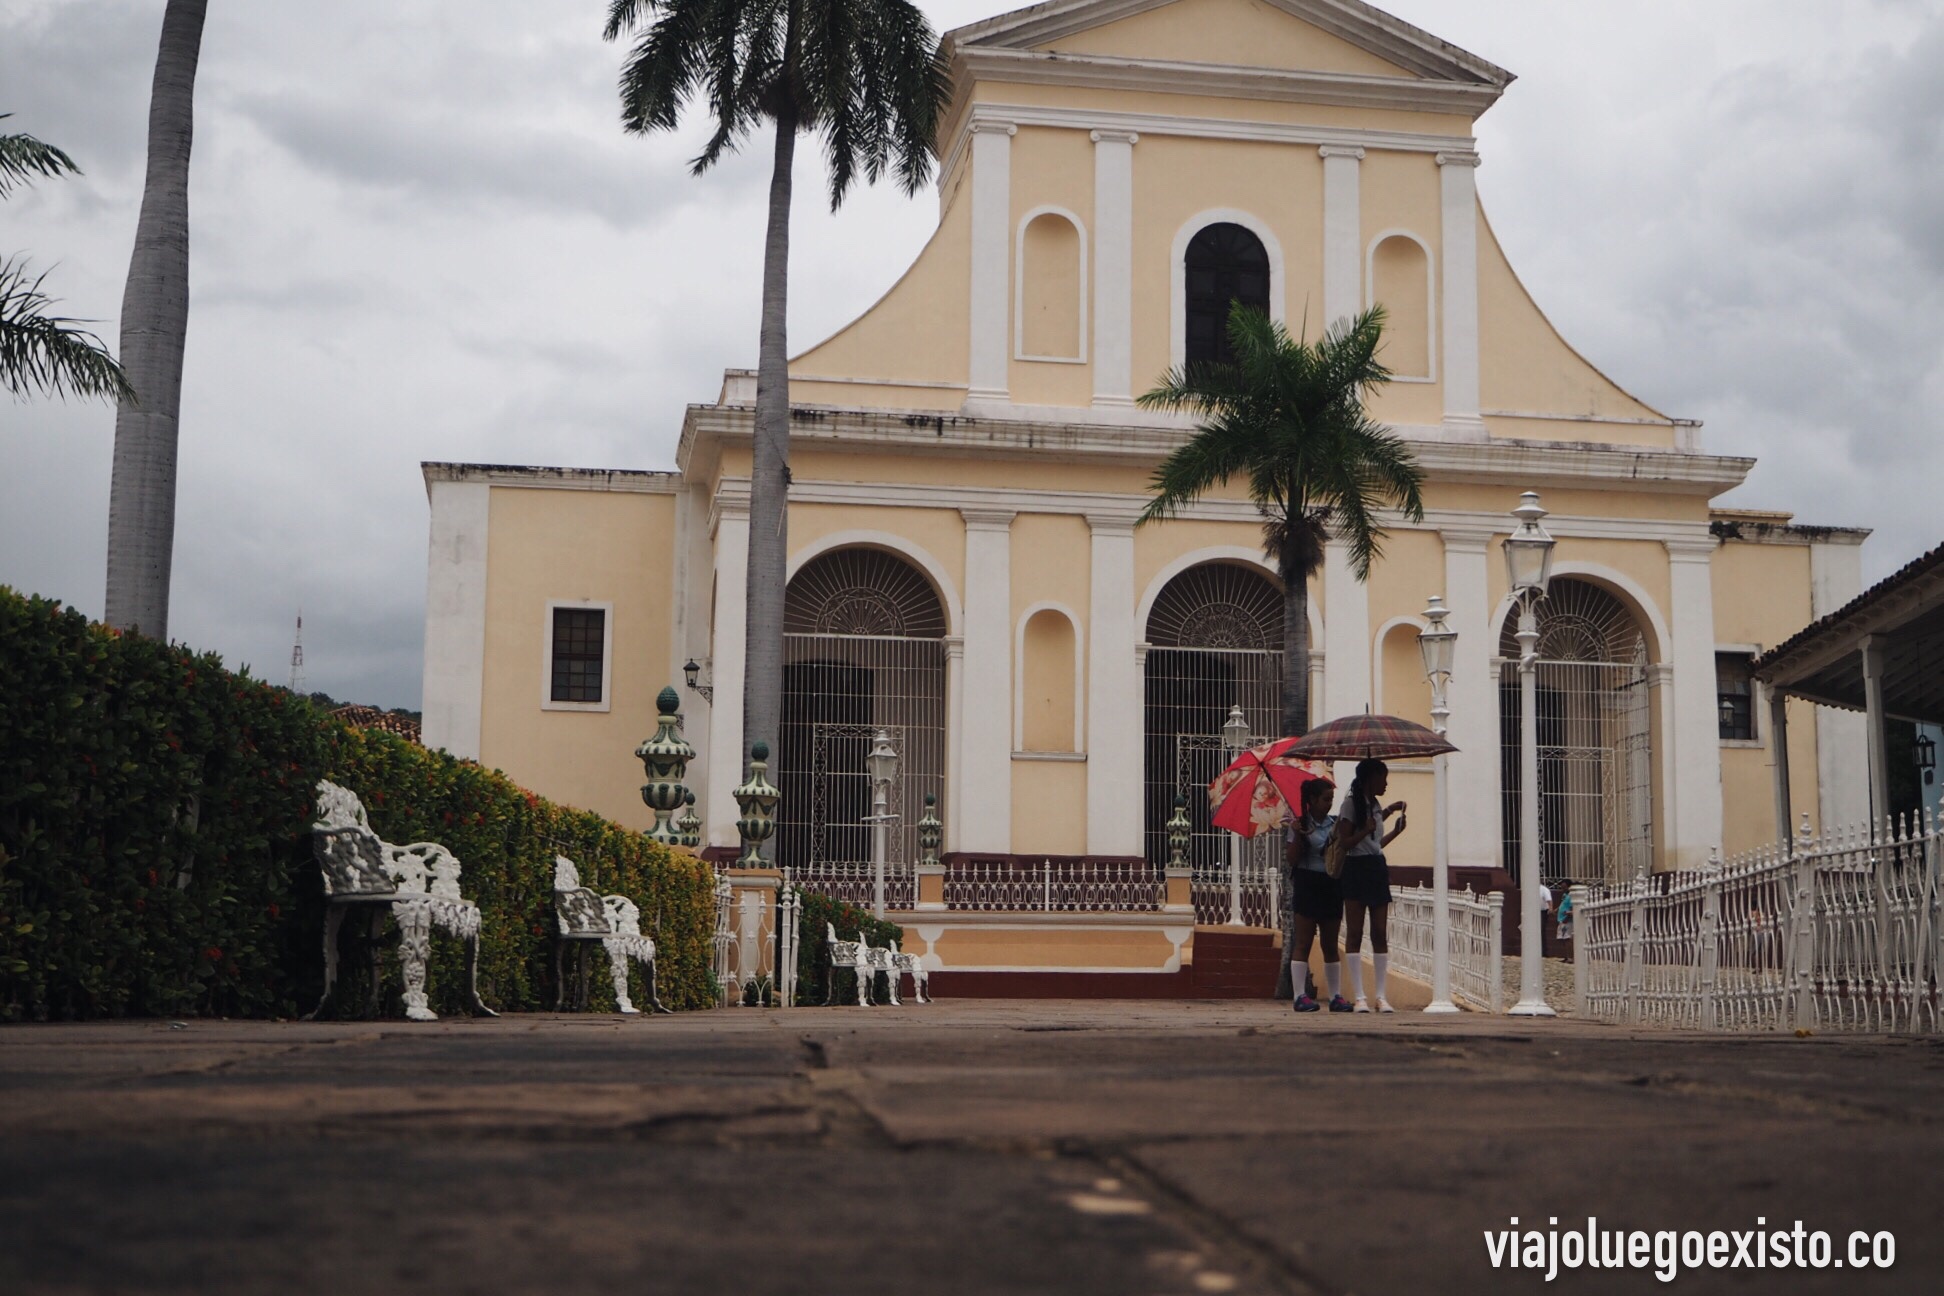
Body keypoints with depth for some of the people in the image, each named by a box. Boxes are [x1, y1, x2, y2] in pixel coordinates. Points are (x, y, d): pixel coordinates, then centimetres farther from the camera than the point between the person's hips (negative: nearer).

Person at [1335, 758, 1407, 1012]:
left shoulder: (1376, 805, 16)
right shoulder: (1351, 805, -7)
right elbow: (1344, 843, -12)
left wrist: (1396, 830, 12)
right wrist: (1366, 829, -24)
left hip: (1377, 869, 7)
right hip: (1356, 870, -7)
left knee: (1380, 934, 3)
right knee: (1354, 934, -4)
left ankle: (1382, 996, 5)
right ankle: (1359, 997, -4)